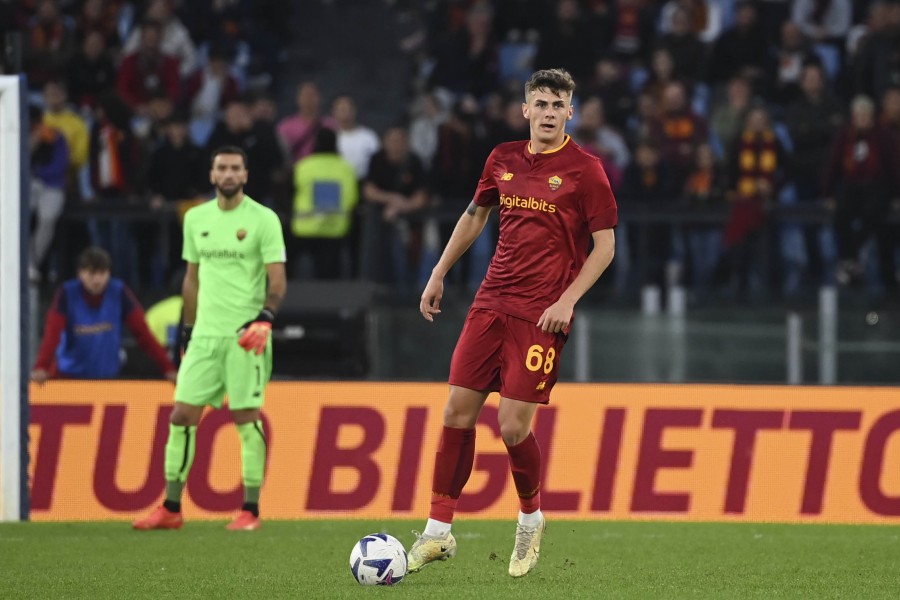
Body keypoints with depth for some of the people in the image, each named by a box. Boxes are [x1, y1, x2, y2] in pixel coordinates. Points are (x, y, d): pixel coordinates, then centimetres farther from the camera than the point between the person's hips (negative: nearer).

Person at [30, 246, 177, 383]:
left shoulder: (120, 293, -10)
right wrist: (41, 368, -41)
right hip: (67, 376, -1)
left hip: (106, 376, 1)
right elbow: (52, 334, -24)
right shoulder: (67, 294, -13)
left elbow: (143, 333, -11)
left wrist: (168, 369, -19)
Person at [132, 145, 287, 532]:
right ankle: (171, 510, 6)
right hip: (205, 334, 5)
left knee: (247, 417, -5)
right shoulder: (196, 218, 11)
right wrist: (188, 330, 17)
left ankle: (251, 510, 2)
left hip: (246, 335, -5)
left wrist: (265, 318, -24)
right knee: (182, 415, 1)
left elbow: (277, 279, -8)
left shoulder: (263, 219, -4)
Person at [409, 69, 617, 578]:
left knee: (513, 426, -8)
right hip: (492, 302, 5)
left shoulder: (585, 169, -6)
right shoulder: (503, 159, 9)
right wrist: (439, 274, 23)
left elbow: (605, 246, -5)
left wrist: (568, 301, -14)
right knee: (458, 411, 0)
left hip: (542, 315, -5)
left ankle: (531, 518, 18)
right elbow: (475, 216, 25)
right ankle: (439, 531, 7)